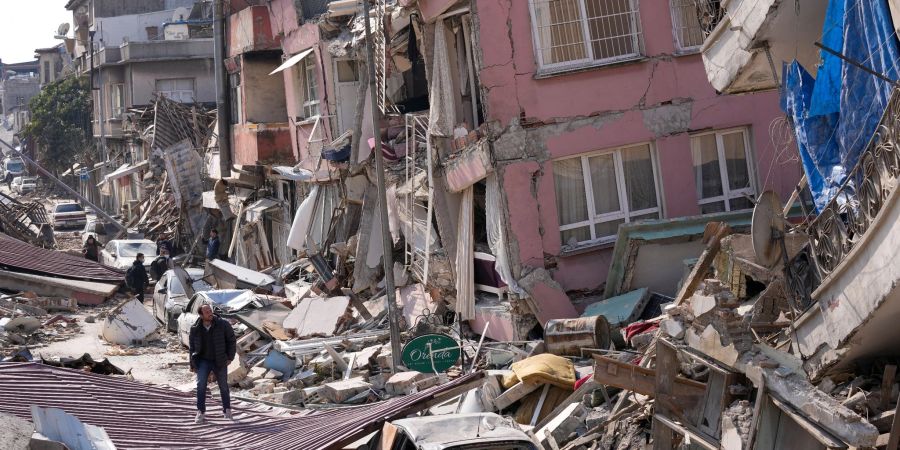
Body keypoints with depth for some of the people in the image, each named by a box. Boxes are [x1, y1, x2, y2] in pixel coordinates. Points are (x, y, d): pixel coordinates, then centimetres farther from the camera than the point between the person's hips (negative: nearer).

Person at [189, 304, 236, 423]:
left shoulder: (222, 324, -9)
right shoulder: (195, 329, -3)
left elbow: (231, 340, -1)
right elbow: (192, 346, 8)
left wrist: (230, 357, -5)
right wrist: (193, 364, 6)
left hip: (219, 362, -1)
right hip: (203, 361, 1)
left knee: (223, 386, 10)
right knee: (201, 384, -16)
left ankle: (227, 409, 30)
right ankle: (201, 413, -13)